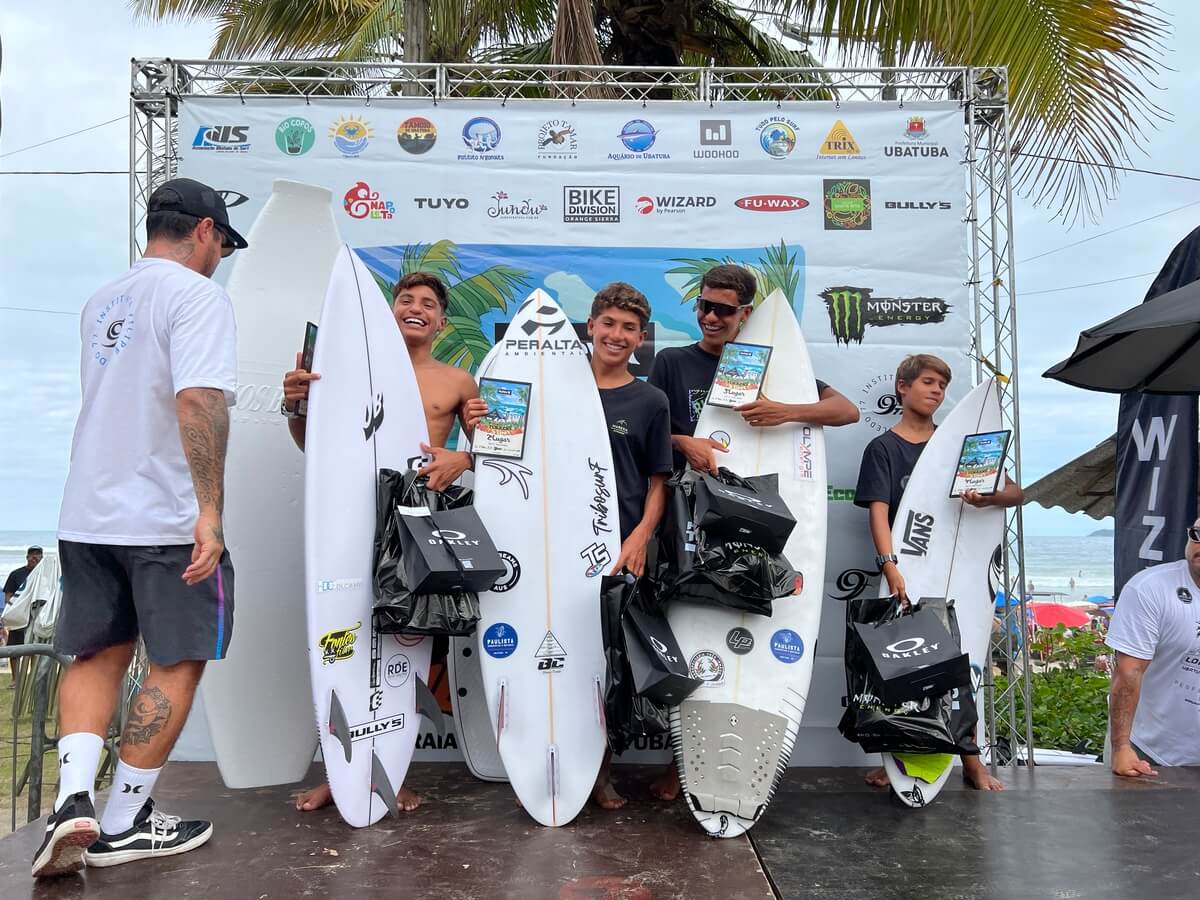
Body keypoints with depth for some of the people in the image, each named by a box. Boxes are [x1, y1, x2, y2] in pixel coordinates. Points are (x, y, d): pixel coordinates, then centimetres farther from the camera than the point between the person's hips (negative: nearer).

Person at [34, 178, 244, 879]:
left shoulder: (104, 301, 16)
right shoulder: (197, 295, -10)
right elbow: (199, 400, -25)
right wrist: (210, 509, -26)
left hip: (88, 514, 8)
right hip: (166, 519, -7)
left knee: (98, 654, 17)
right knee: (179, 660, 6)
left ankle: (74, 798, 3)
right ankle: (123, 824, 13)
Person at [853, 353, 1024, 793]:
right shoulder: (883, 448, 3)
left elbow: (1015, 492, 4)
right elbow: (878, 511, -10)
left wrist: (987, 497, -21)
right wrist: (890, 566, -26)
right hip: (908, 572, -2)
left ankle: (971, 760, 14)